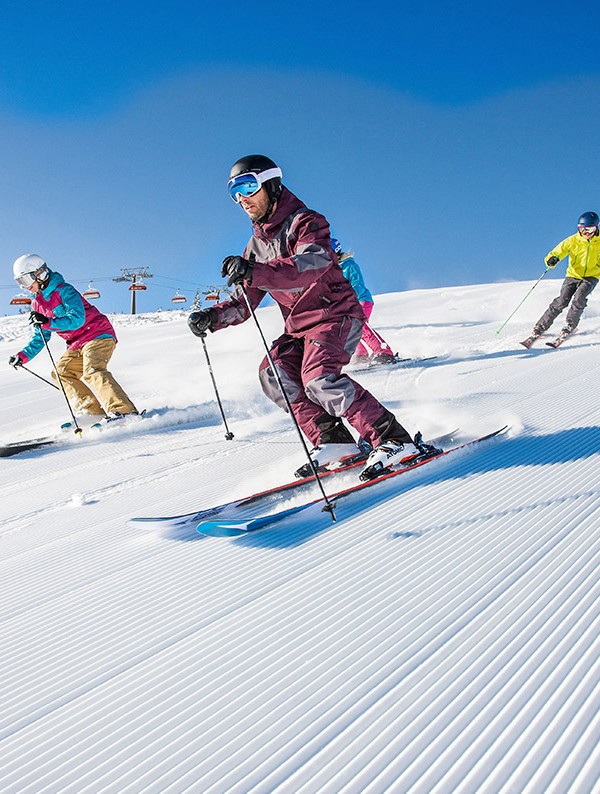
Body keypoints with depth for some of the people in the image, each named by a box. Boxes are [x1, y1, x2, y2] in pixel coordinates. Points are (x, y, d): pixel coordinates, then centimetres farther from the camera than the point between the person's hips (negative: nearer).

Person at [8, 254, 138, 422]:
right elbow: (41, 337, 18)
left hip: (98, 335, -9)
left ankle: (123, 410, -37)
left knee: (92, 371, -28)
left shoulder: (64, 291, -13)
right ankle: (94, 411, -13)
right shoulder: (37, 304, 12)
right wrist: (23, 356, 6)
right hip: (77, 345, 9)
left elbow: (77, 320, -25)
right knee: (62, 372, -4)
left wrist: (47, 322, -32)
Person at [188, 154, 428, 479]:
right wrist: (213, 317, -5)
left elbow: (312, 265, -33)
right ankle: (332, 440, -8)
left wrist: (255, 272, -45)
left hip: (335, 315, -8)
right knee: (273, 373, -11)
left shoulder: (304, 223, -10)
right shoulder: (257, 244, 14)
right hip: (299, 327, 8)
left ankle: (392, 440, -22)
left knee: (318, 377, -27)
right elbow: (244, 300, 14)